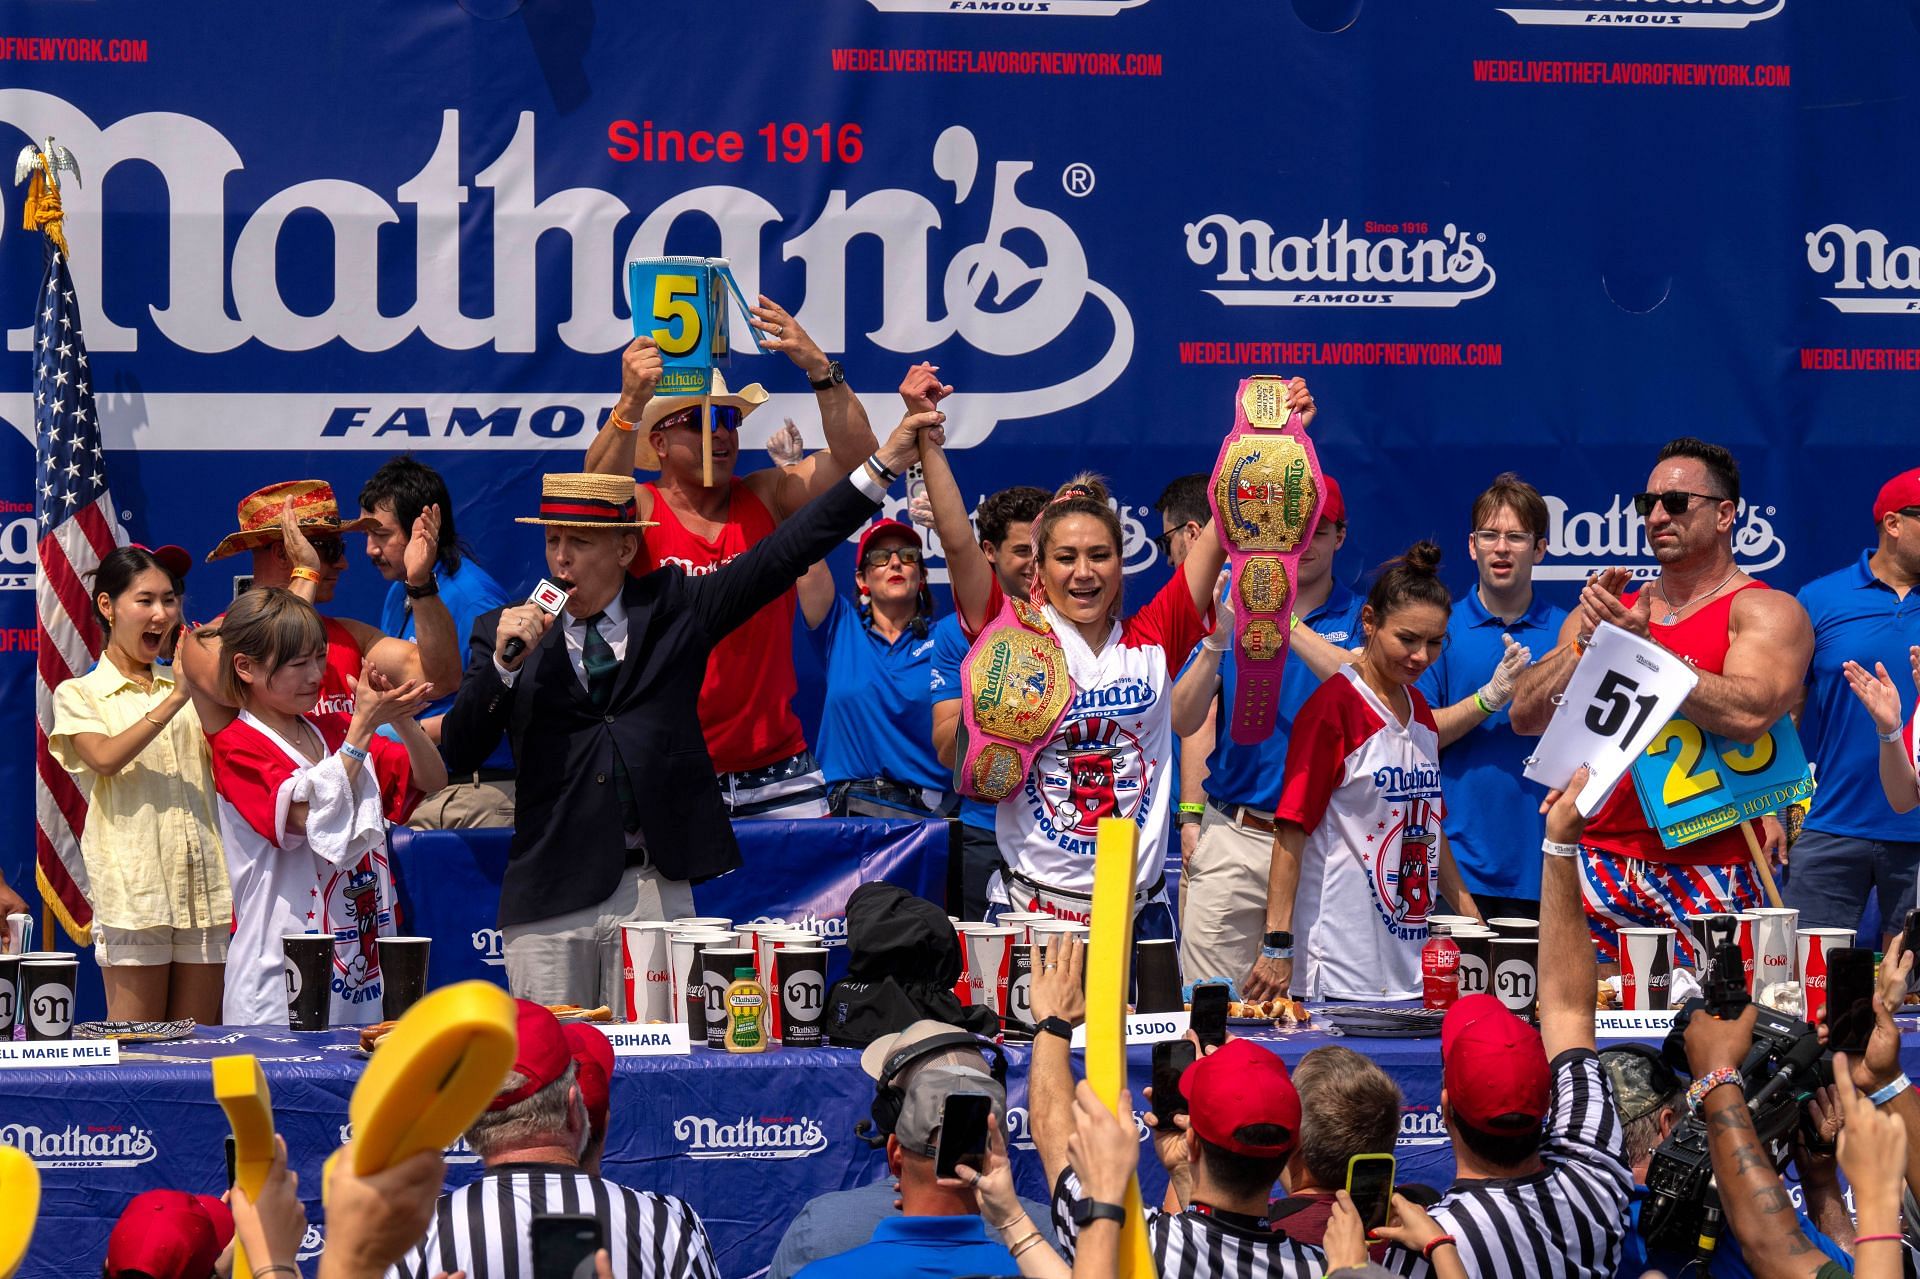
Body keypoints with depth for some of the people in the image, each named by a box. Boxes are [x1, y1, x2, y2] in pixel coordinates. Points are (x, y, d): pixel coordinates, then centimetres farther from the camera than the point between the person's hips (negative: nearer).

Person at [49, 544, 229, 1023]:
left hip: (204, 883, 4)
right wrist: (174, 701, -21)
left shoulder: (189, 685, 17)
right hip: (132, 887, -4)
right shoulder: (79, 694, 6)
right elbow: (106, 757, -14)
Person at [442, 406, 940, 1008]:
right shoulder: (504, 632, 9)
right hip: (550, 897, 0)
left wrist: (881, 466, 1)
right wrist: (503, 664, -12)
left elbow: (782, 557, 6)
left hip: (657, 890, 0)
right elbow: (457, 755, 2)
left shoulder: (671, 608, 10)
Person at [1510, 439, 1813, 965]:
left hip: (1709, 871, -5)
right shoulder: (1612, 609, 18)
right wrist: (1587, 641, -6)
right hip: (1599, 858, 5)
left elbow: (1748, 715, -18)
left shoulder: (1767, 613, 1)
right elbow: (1525, 715, 10)